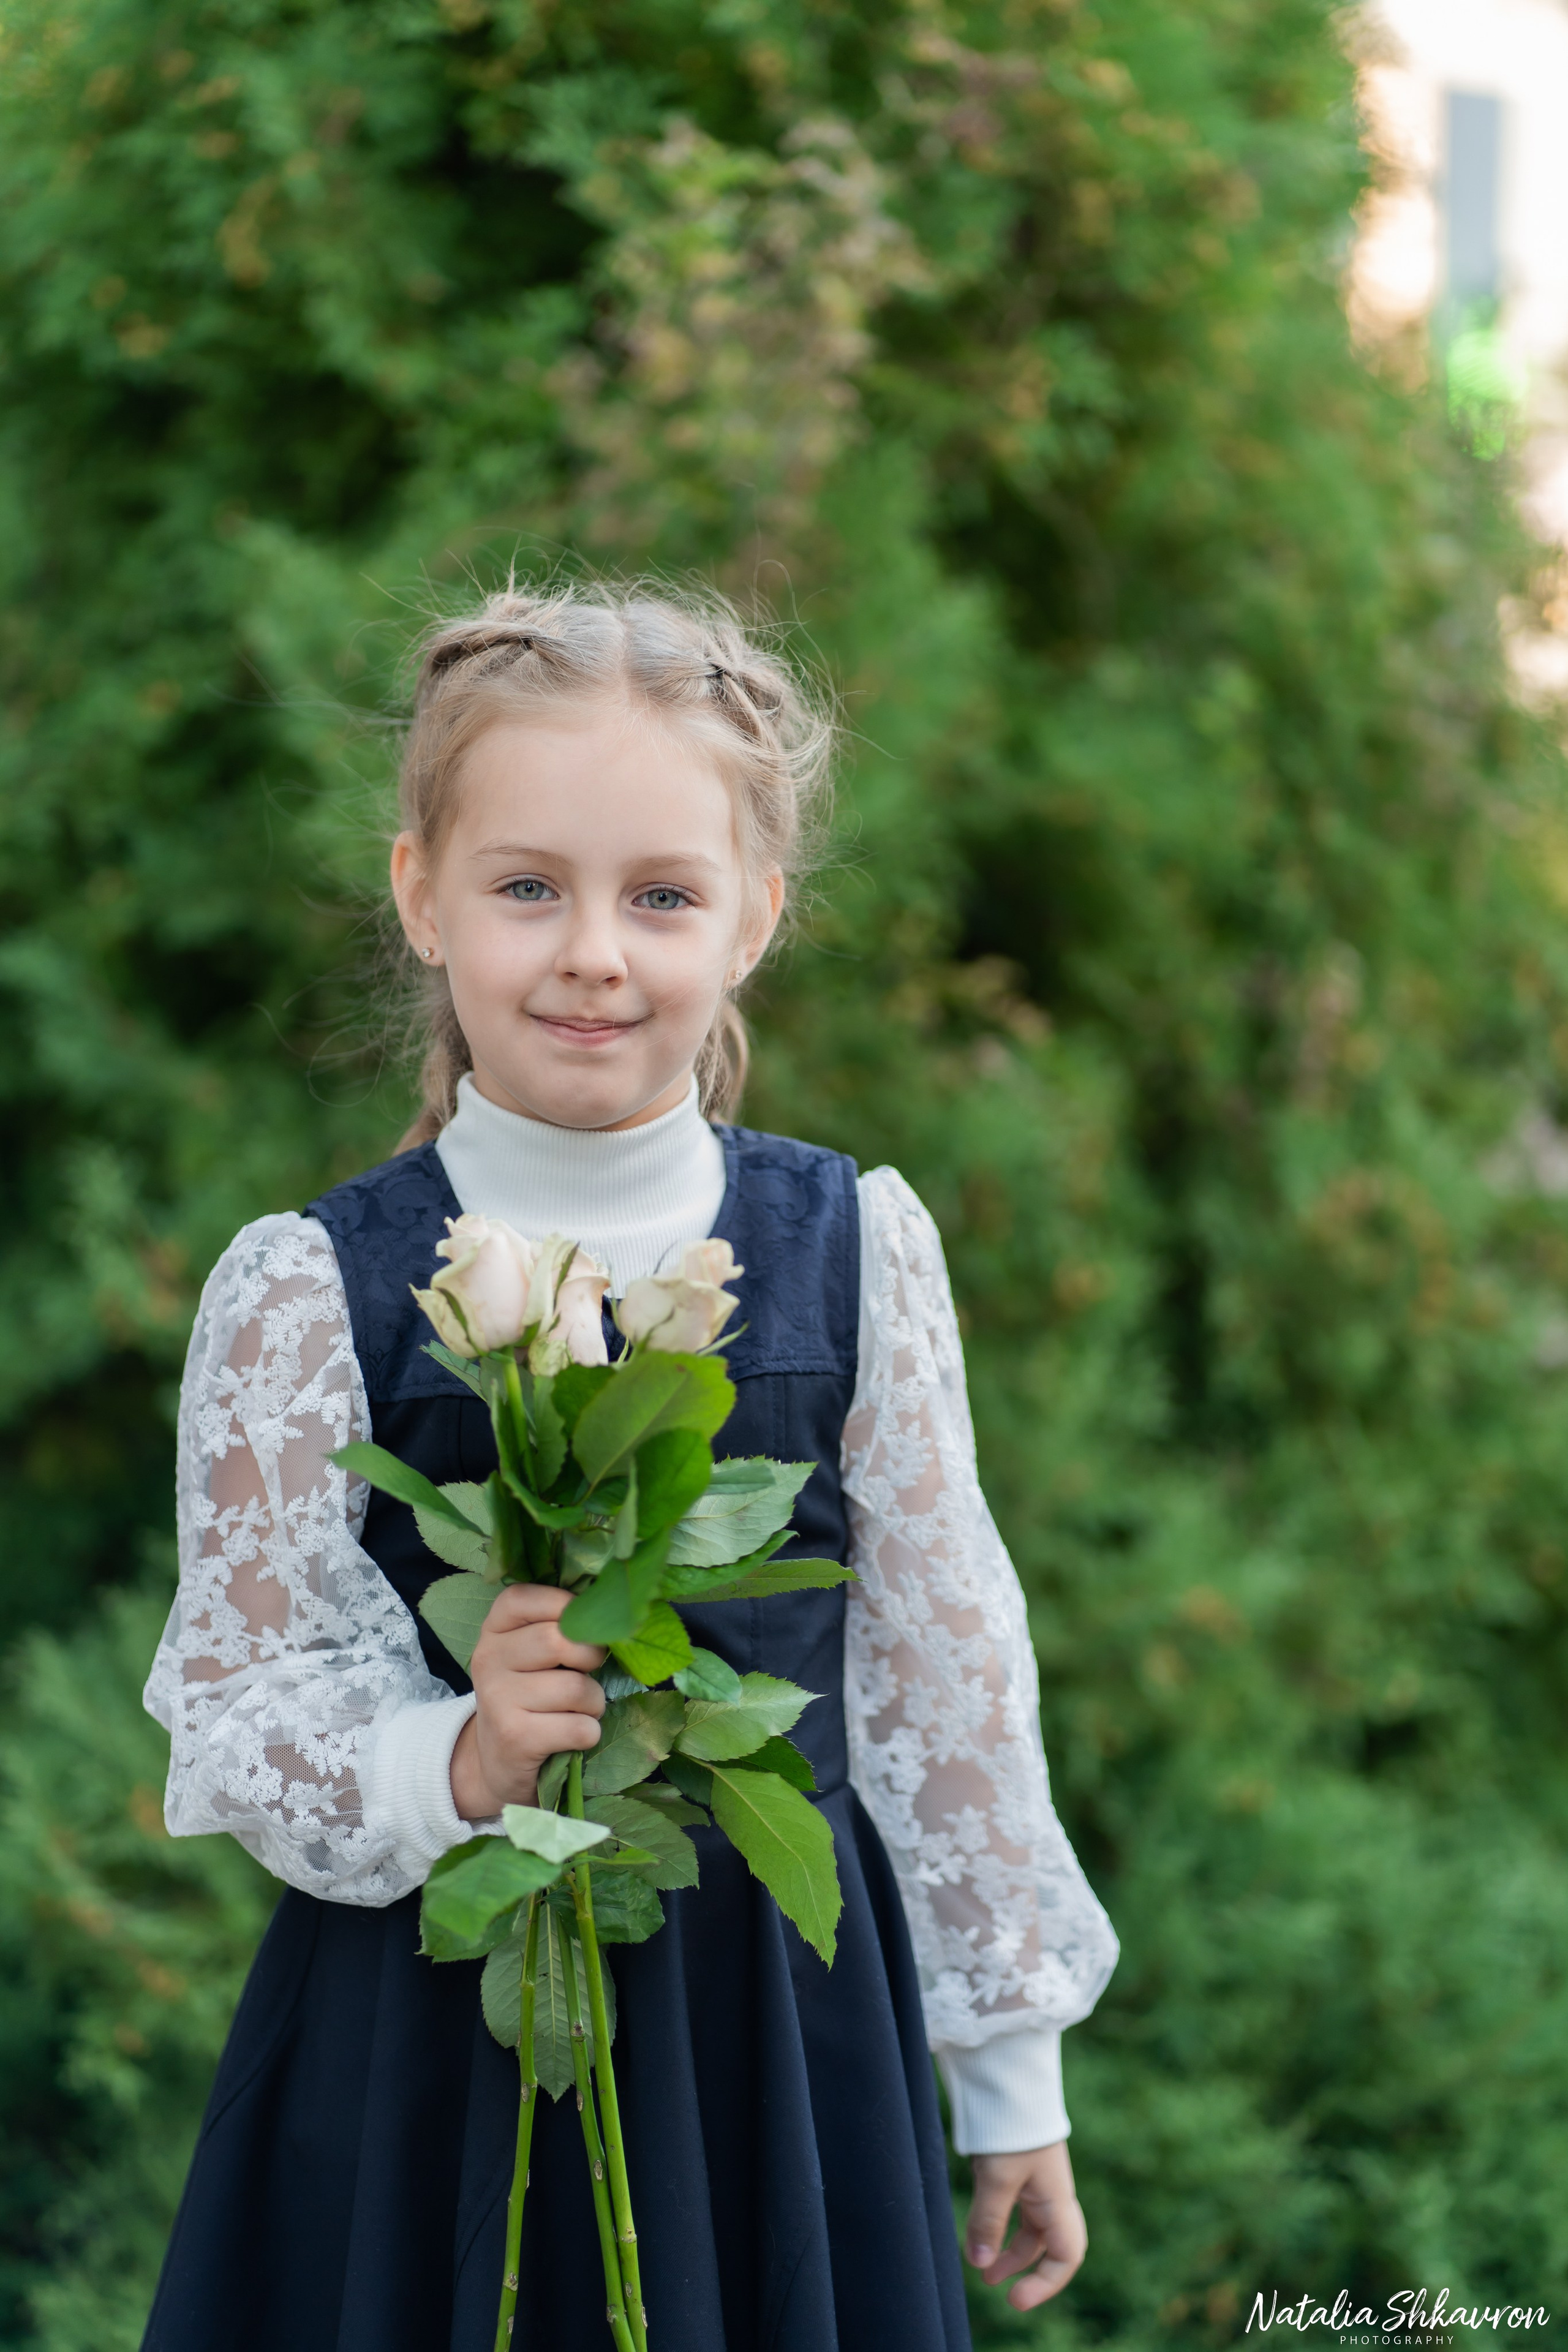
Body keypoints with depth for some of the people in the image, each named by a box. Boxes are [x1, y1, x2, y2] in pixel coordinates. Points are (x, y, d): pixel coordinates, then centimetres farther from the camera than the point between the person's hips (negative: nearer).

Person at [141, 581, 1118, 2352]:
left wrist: (1012, 2068, 10)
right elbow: (235, 1723, -6)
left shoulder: (853, 1248, -2)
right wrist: (457, 1767, -26)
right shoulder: (308, 1294, -9)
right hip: (437, 2042, -1)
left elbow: (946, 1672, 5)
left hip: (787, 2027, 2)